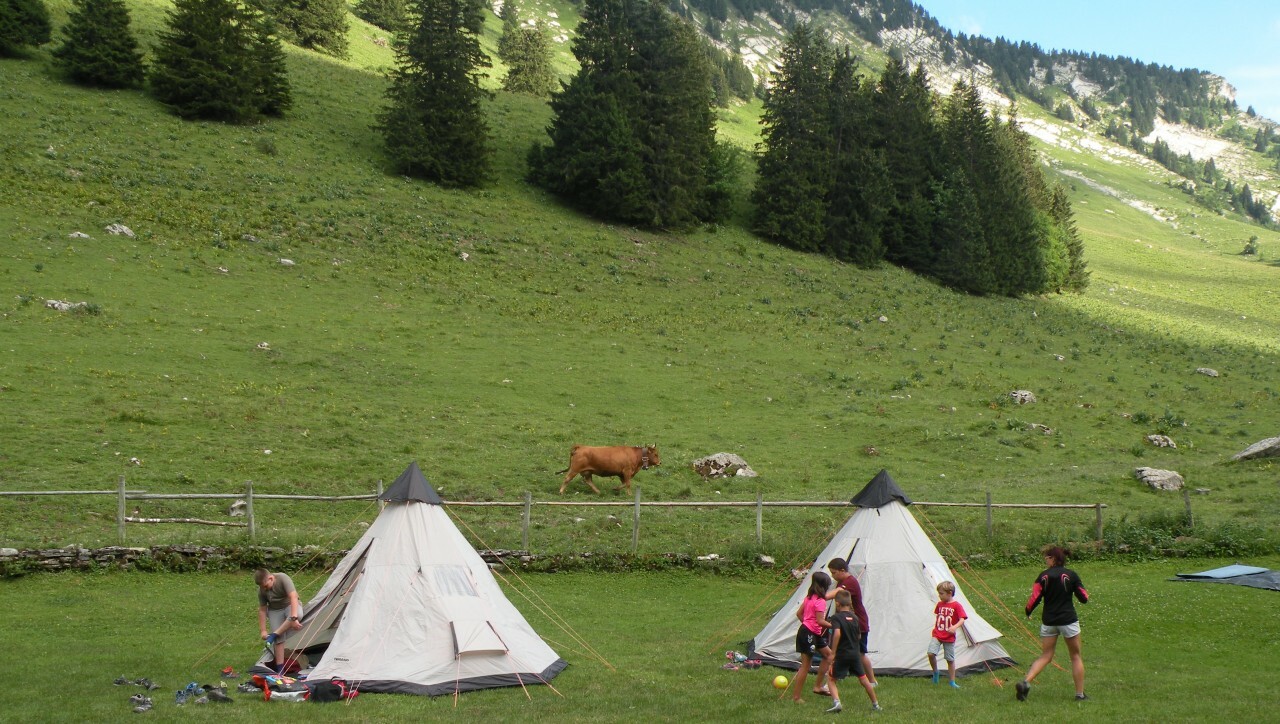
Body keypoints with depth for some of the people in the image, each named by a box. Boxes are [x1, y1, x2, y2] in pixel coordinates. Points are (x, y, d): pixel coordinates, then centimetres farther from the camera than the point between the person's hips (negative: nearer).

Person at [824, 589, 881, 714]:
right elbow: (859, 636, 13)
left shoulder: (836, 617, -12)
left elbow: (837, 633, -27)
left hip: (841, 654, -5)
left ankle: (836, 703, -15)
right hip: (855, 653, 5)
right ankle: (875, 705, 24)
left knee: (832, 680, 6)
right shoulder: (855, 618, 6)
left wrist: (833, 653, -22)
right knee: (863, 679, 17)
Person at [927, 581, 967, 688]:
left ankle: (952, 682, 16)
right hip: (937, 635, 3)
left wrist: (955, 627, -34)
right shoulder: (939, 604, 6)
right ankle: (935, 672, 9)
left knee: (950, 659, 5)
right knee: (931, 653, -16)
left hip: (949, 637, -3)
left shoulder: (956, 605, -10)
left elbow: (962, 619, -17)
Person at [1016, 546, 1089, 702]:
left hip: (1048, 621, 2)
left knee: (1045, 656, 9)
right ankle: (1080, 694, 15)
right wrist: (1078, 588, 21)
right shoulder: (1071, 575, -4)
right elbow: (1084, 598, 1)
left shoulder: (1043, 576, -2)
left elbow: (1034, 598, -6)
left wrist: (1028, 612, 11)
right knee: (1076, 656, 12)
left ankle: (1026, 682, -11)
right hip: (1068, 620, -2)